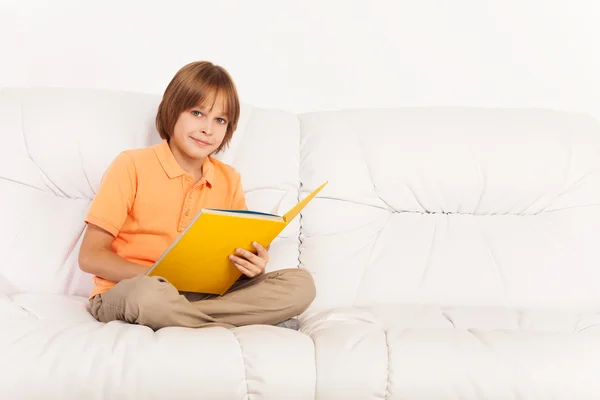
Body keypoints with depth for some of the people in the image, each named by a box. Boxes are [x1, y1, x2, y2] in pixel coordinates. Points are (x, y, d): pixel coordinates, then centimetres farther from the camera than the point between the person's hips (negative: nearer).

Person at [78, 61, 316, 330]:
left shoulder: (229, 180, 7)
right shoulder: (132, 166, -6)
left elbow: (237, 256, 9)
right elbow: (90, 257, -8)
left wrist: (252, 266, -16)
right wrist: (159, 276, -22)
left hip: (202, 293, 4)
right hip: (124, 292, -4)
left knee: (300, 284, -14)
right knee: (148, 292, -41)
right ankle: (247, 325, -18)